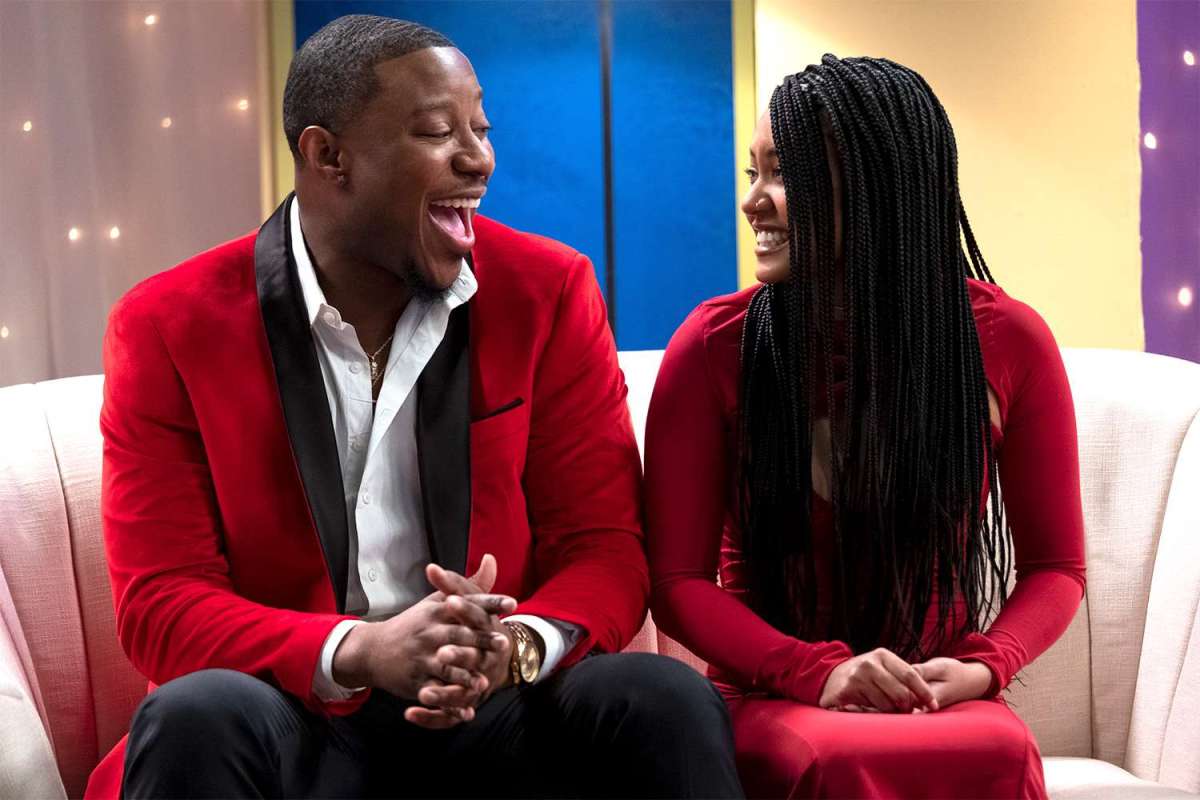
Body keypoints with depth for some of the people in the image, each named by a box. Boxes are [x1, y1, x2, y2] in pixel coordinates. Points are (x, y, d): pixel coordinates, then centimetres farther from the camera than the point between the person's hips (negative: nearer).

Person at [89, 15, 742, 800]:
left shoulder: (549, 293, 0)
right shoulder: (170, 328, -5)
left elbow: (604, 552, -1)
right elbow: (161, 607, -9)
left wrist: (516, 646, -25)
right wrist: (361, 653, -28)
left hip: (494, 711, 1)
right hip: (298, 717, -1)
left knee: (666, 700, -27)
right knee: (198, 718, -33)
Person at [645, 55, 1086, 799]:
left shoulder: (1008, 341, 0)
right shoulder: (715, 346, -3)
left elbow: (1056, 566, 8)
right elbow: (677, 577, -1)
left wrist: (981, 666, -12)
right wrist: (817, 671, -16)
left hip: (938, 701, 2)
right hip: (772, 701, -2)